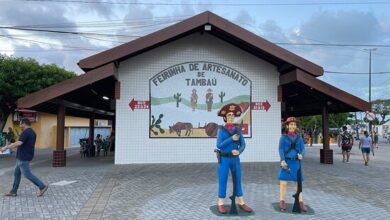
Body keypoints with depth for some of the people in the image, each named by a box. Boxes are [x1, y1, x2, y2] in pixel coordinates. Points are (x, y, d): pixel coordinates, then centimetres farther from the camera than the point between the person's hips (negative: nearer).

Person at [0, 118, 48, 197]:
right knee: (17, 173, 15)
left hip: (23, 158, -10)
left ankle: (42, 186, -3)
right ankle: (13, 191, 21)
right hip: (23, 157, 10)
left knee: (27, 174, -4)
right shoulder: (32, 132, 12)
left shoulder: (25, 132, -18)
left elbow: (19, 143, -29)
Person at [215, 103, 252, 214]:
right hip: (224, 159, -4)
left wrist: (239, 151, -18)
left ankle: (241, 203, 17)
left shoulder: (237, 129, 6)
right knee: (222, 182, 0)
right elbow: (219, 145, -14)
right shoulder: (221, 130, -6)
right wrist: (231, 139, -20)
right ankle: (220, 204, 10)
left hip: (235, 159, 4)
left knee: (238, 181, 7)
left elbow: (242, 144, 3)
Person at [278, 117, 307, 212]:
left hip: (296, 162, 3)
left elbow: (302, 149, 7)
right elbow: (281, 150, -5)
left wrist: (301, 155, -15)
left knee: (298, 182, 3)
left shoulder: (299, 137, 9)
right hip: (286, 162, -3)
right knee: (283, 182, -4)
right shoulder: (283, 137, 1)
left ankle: (300, 203, 8)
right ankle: (282, 202, 4)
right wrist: (283, 161, -17)